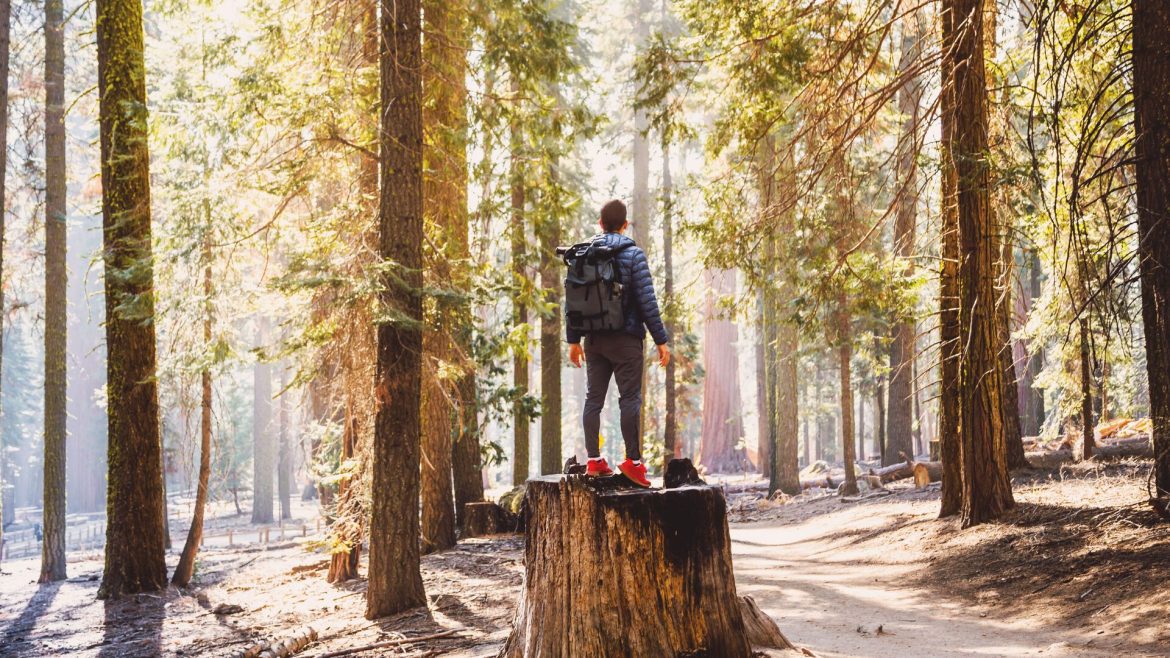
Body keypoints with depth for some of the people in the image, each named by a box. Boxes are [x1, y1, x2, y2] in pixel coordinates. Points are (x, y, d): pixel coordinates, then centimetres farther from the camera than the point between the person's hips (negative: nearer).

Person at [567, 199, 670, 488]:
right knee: (630, 398, -2)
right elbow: (647, 301, -11)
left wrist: (574, 339, 13)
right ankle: (633, 461, -5)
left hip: (595, 339, 5)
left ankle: (594, 460, 10)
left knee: (594, 397, 9)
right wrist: (661, 340, -6)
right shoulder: (633, 254, -7)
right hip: (626, 338, -4)